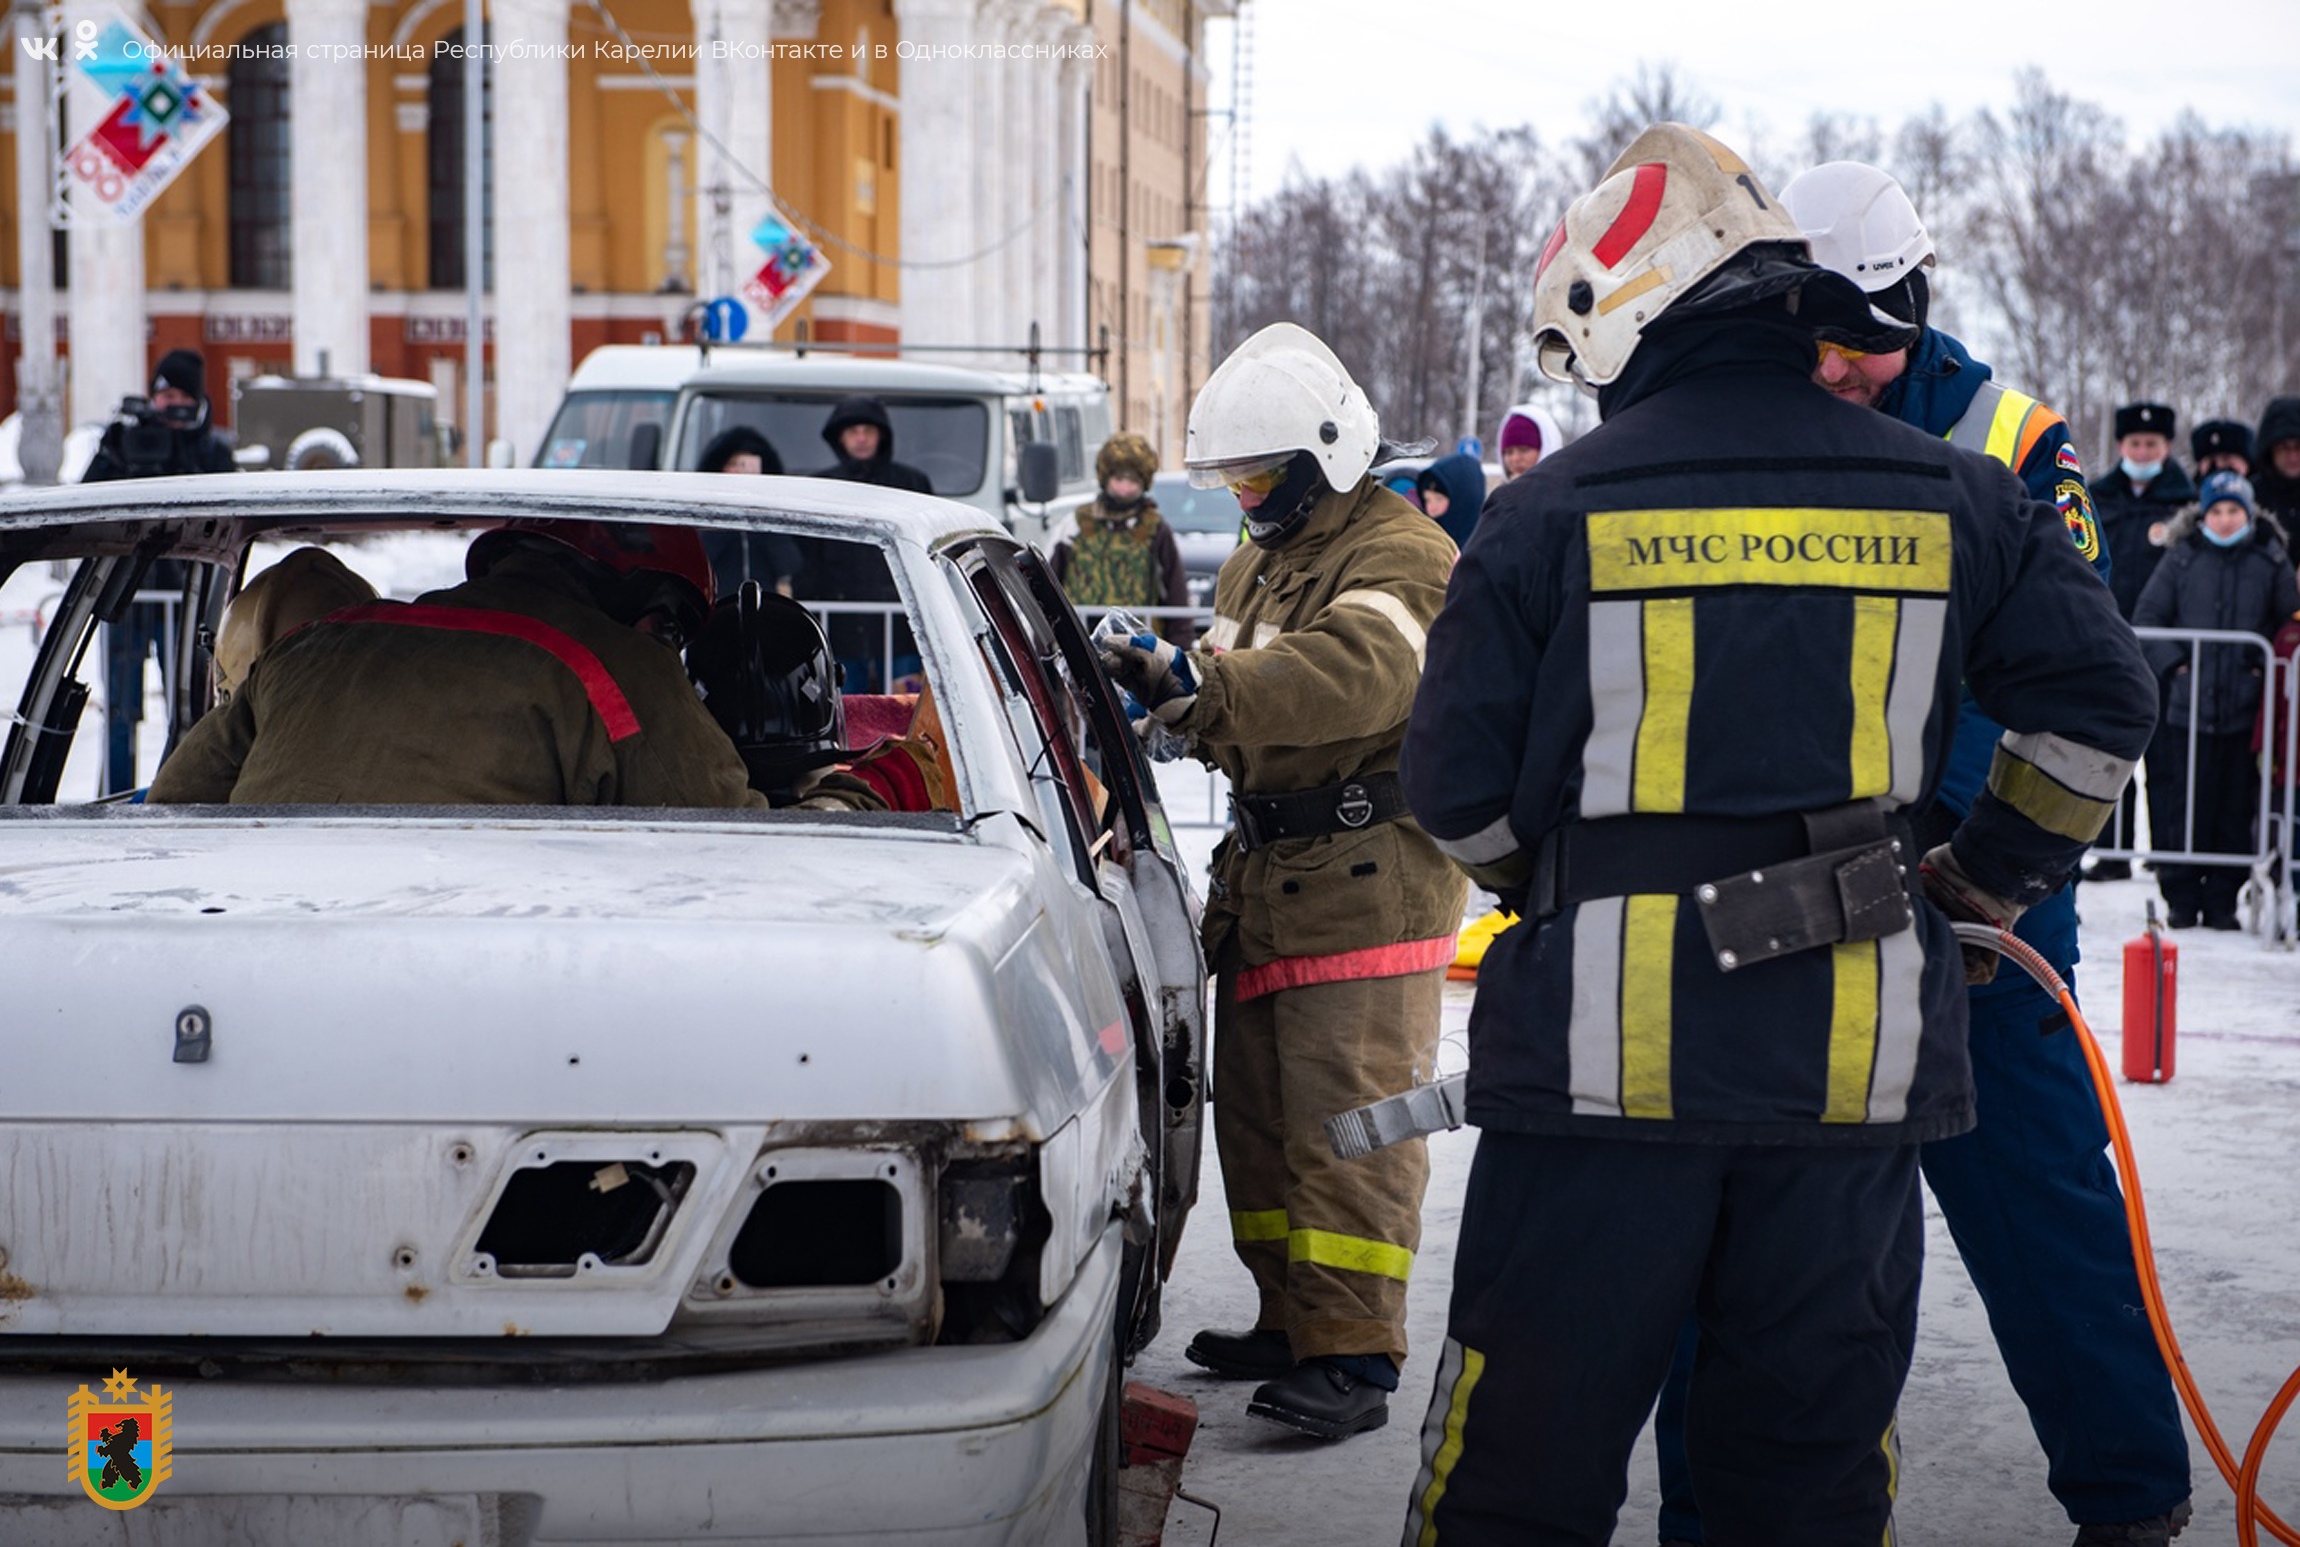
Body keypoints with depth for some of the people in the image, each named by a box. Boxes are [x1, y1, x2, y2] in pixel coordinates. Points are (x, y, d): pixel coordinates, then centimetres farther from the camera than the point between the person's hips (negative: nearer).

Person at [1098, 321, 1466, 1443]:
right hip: (1266, 875, 10)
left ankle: (1353, 1355, -11)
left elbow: (1351, 673, -32)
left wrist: (1194, 685, -39)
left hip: (1367, 880, -9)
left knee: (1348, 1122, -11)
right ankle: (1293, 1322, 25)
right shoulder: (1255, 564, 19)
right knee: (1257, 1113, 14)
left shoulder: (1401, 558, -13)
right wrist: (1164, 690, -3)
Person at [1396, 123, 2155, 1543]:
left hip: (1608, 1049, -2)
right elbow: (2099, 711, 9)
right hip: (1859, 1055, 3)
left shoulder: (1554, 511, -4)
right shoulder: (1951, 499, 4)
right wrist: (1983, 888, 21)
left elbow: (1456, 785, 0)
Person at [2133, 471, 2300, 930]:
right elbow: (2146, 617, 6)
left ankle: (2222, 900, 12)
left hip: (2245, 706, 1)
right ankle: (2181, 898, 9)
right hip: (2189, 703, -1)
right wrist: (2173, 661, -5)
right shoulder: (2181, 558, 3)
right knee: (2185, 803, 0)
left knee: (2236, 806, 4)